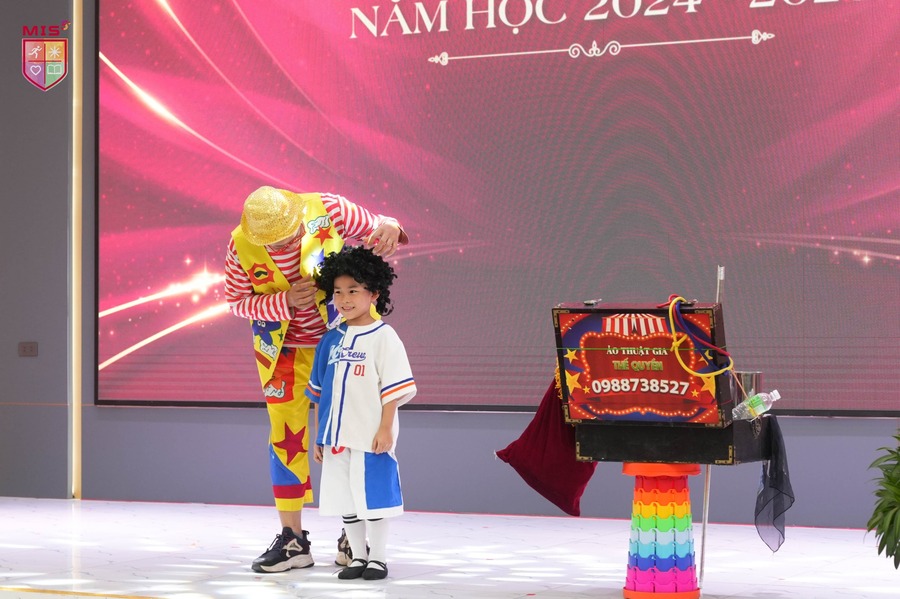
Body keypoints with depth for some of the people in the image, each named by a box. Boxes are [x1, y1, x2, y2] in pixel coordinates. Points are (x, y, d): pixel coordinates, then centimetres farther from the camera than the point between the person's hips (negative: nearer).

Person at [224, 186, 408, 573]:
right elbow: (237, 302, -7)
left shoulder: (327, 210, -22)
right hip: (285, 349, 1)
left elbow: (377, 230, -9)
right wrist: (285, 302, -23)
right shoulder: (242, 246, -19)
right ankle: (292, 539, 11)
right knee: (285, 435, 2)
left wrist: (388, 230, -35)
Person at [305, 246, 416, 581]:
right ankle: (358, 556, 23)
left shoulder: (383, 337, -8)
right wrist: (319, 434, 13)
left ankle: (377, 557, 13)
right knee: (344, 499, 11)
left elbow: (393, 388, -10)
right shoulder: (331, 339, 8)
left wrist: (385, 428, -15)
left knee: (372, 497, 0)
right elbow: (320, 391, 14)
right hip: (337, 437, 6)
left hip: (371, 438, -6)